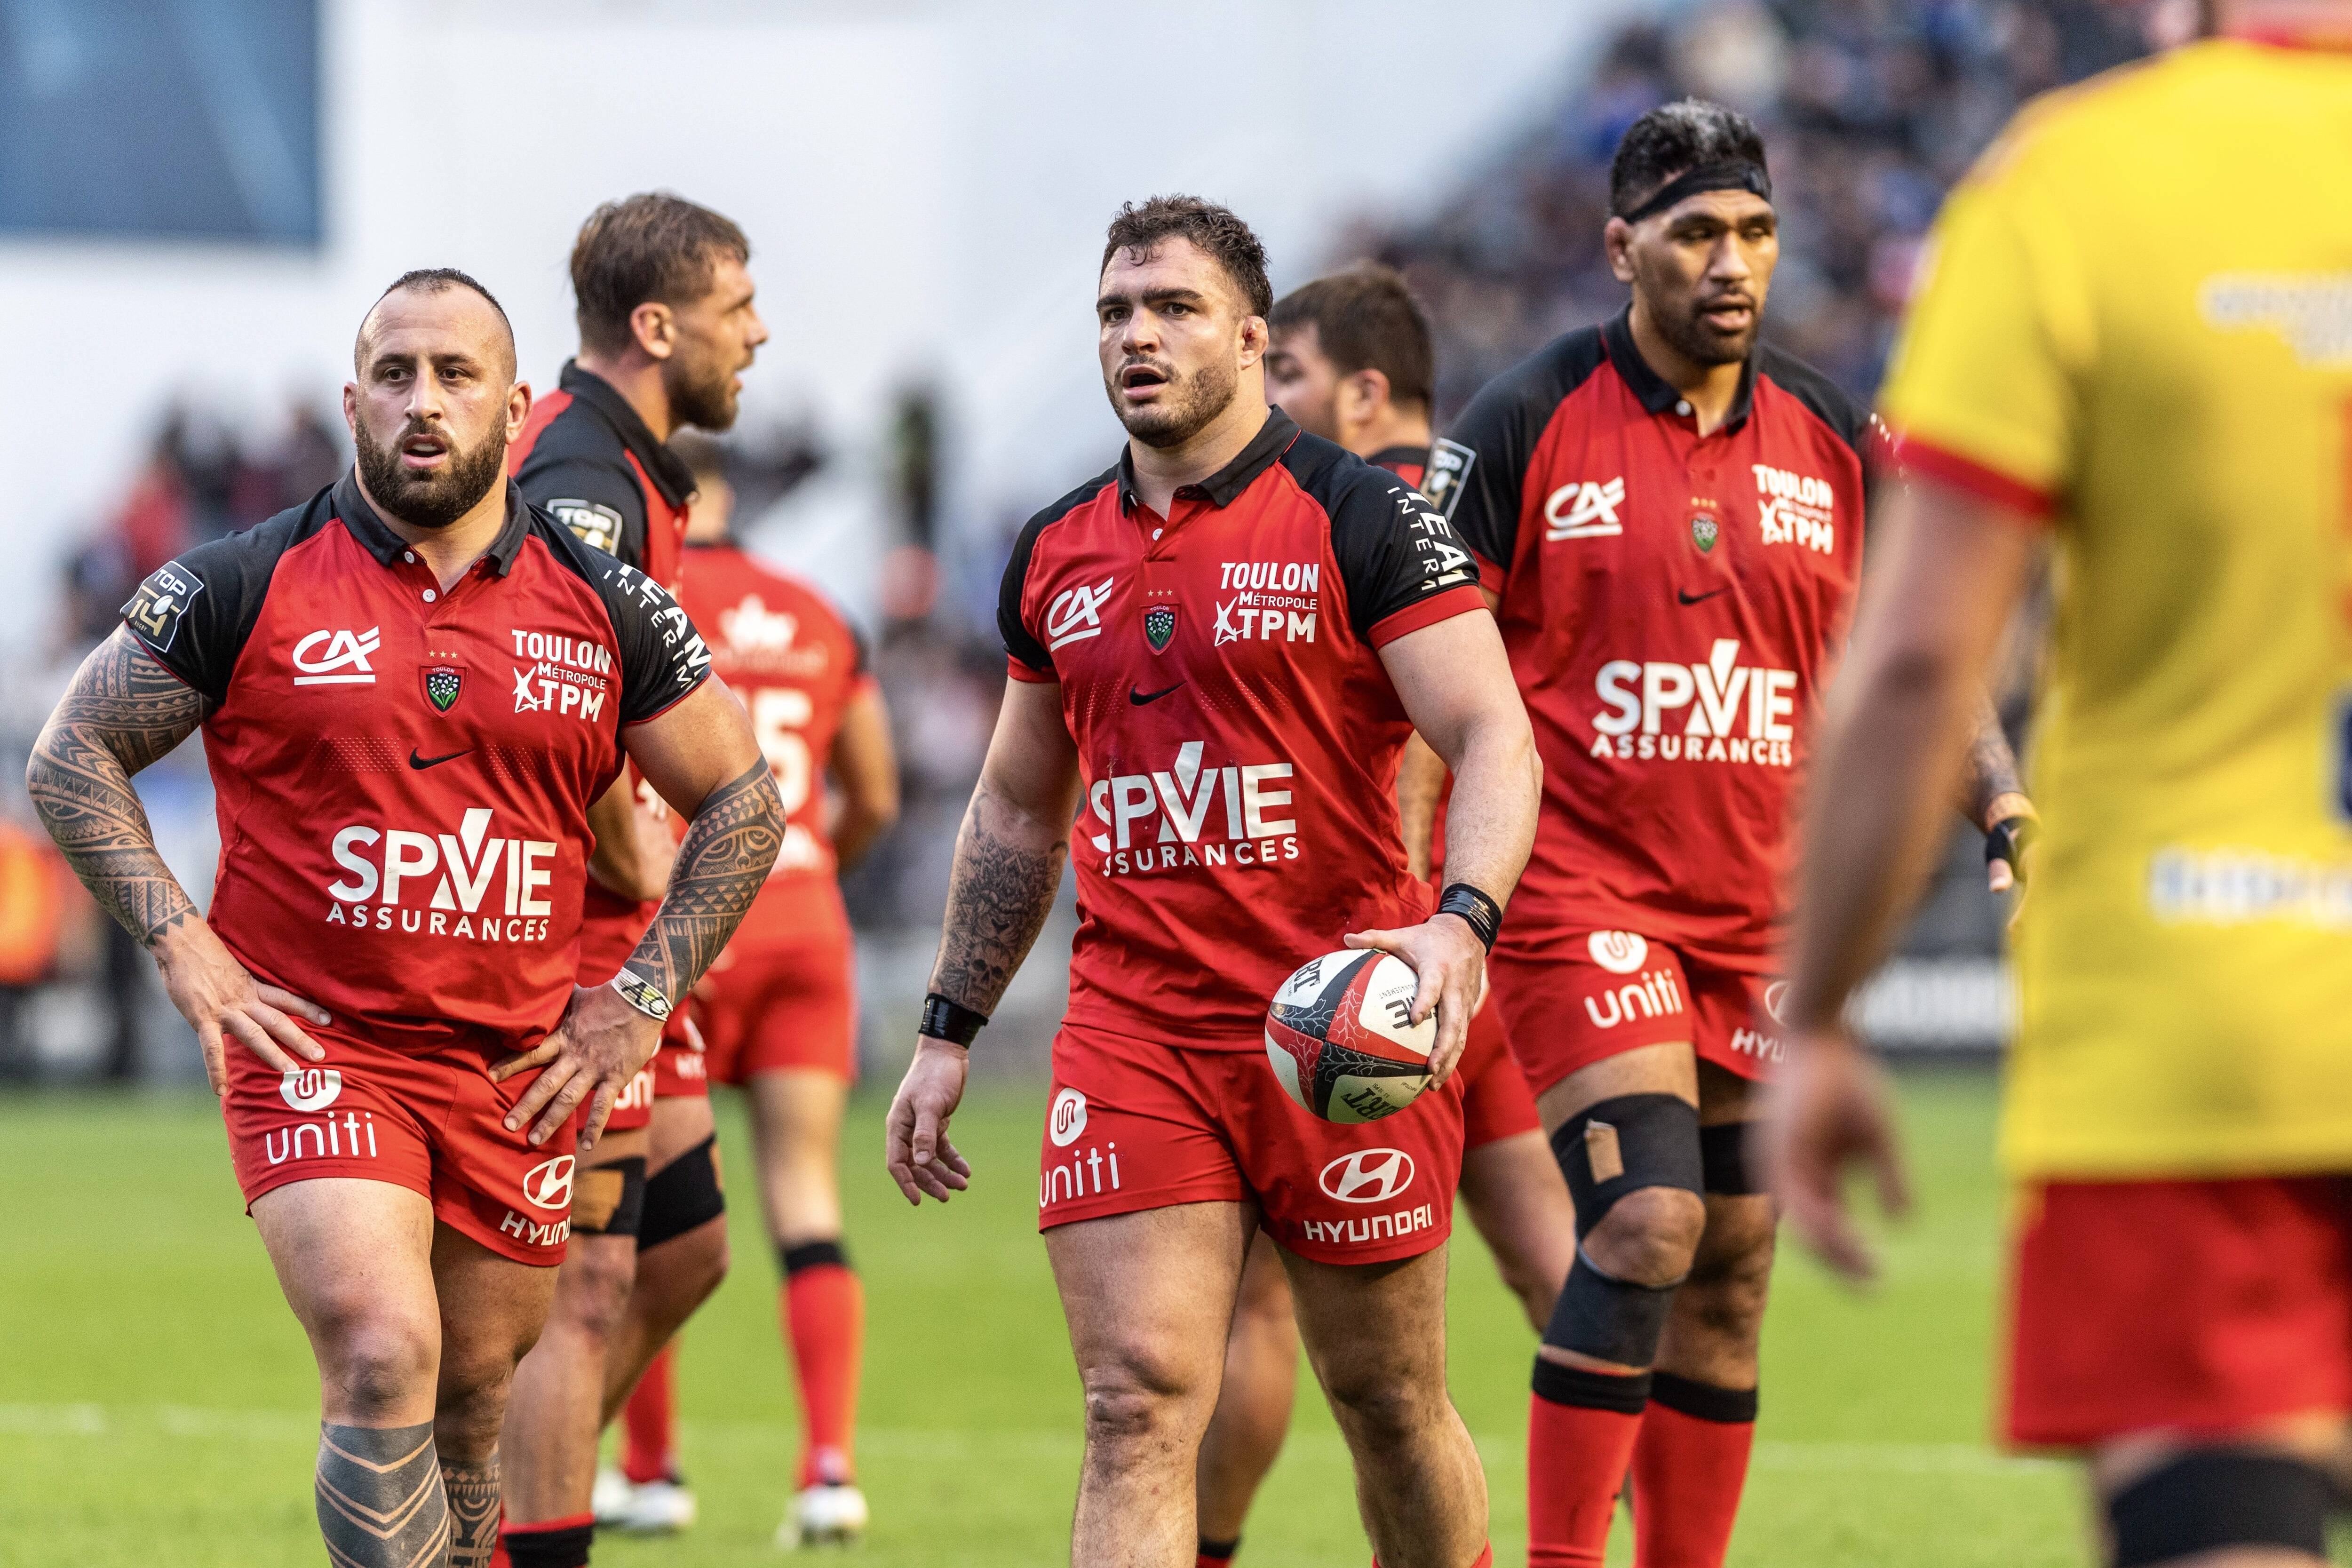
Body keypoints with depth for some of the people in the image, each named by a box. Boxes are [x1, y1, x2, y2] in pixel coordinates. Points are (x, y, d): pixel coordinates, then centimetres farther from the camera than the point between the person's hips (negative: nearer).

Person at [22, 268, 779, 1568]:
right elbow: (72, 757, 6)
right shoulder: (246, 587, -2)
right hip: (313, 1052, -3)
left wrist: (641, 998, 6)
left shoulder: (604, 610, 4)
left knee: (468, 1405, 10)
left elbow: (741, 802, 15)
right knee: (381, 1362, -22)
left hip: (518, 1071, 3)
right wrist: (182, 948, -5)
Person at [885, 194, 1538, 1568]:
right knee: (1138, 1408, -9)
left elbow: (1496, 742, -9)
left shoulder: (1354, 516, -4)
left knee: (1389, 1403, 7)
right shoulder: (1057, 555, 12)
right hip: (1131, 1030, 3)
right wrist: (951, 1030, 19)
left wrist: (1462, 924, -26)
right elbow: (1018, 808, 23)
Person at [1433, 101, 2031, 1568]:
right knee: (1649, 1219, -19)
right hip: (1578, 890, -5)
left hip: (1763, 917, 5)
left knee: (1732, 1283, 6)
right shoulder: (1527, 427, -4)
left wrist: (2003, 800, -4)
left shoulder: (1835, 441, 7)